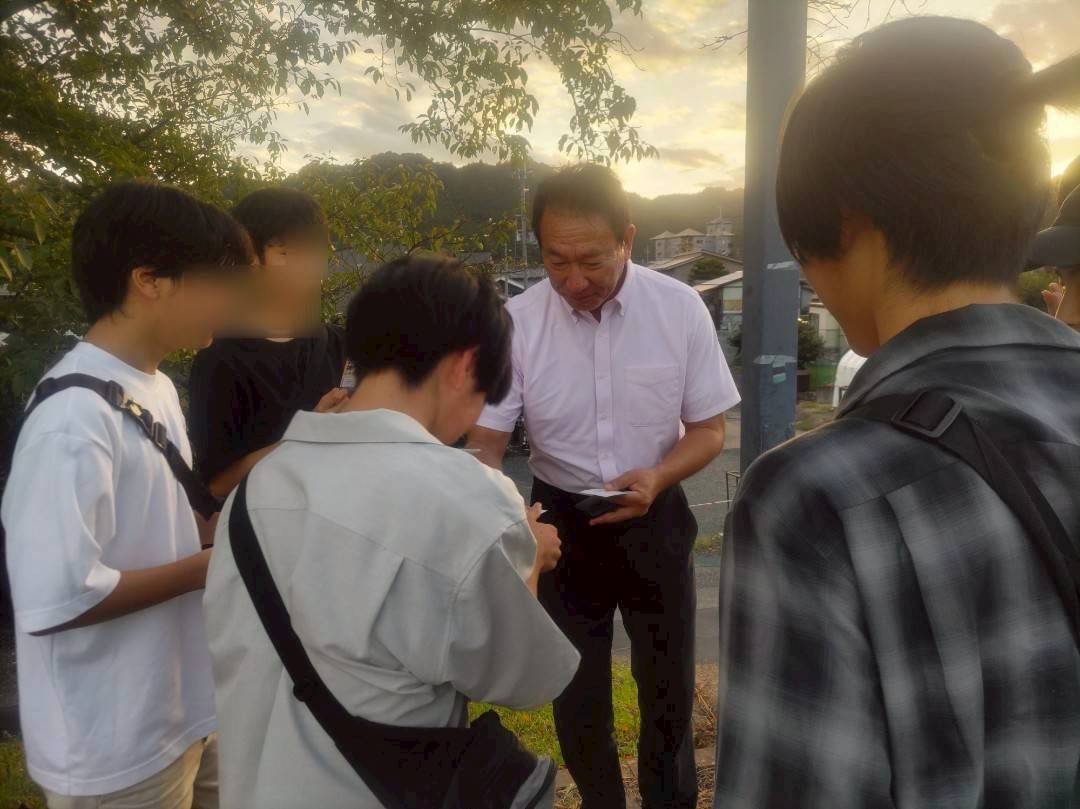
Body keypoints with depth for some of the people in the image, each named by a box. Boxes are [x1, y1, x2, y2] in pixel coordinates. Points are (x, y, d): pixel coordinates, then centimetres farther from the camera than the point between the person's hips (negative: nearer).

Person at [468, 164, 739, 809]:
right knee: (576, 686, 19)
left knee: (669, 681, 19)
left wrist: (657, 476, -26)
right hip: (561, 520, 0)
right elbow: (486, 442, -12)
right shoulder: (516, 322, -16)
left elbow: (710, 429, -6)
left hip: (655, 519, 0)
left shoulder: (681, 308, -15)